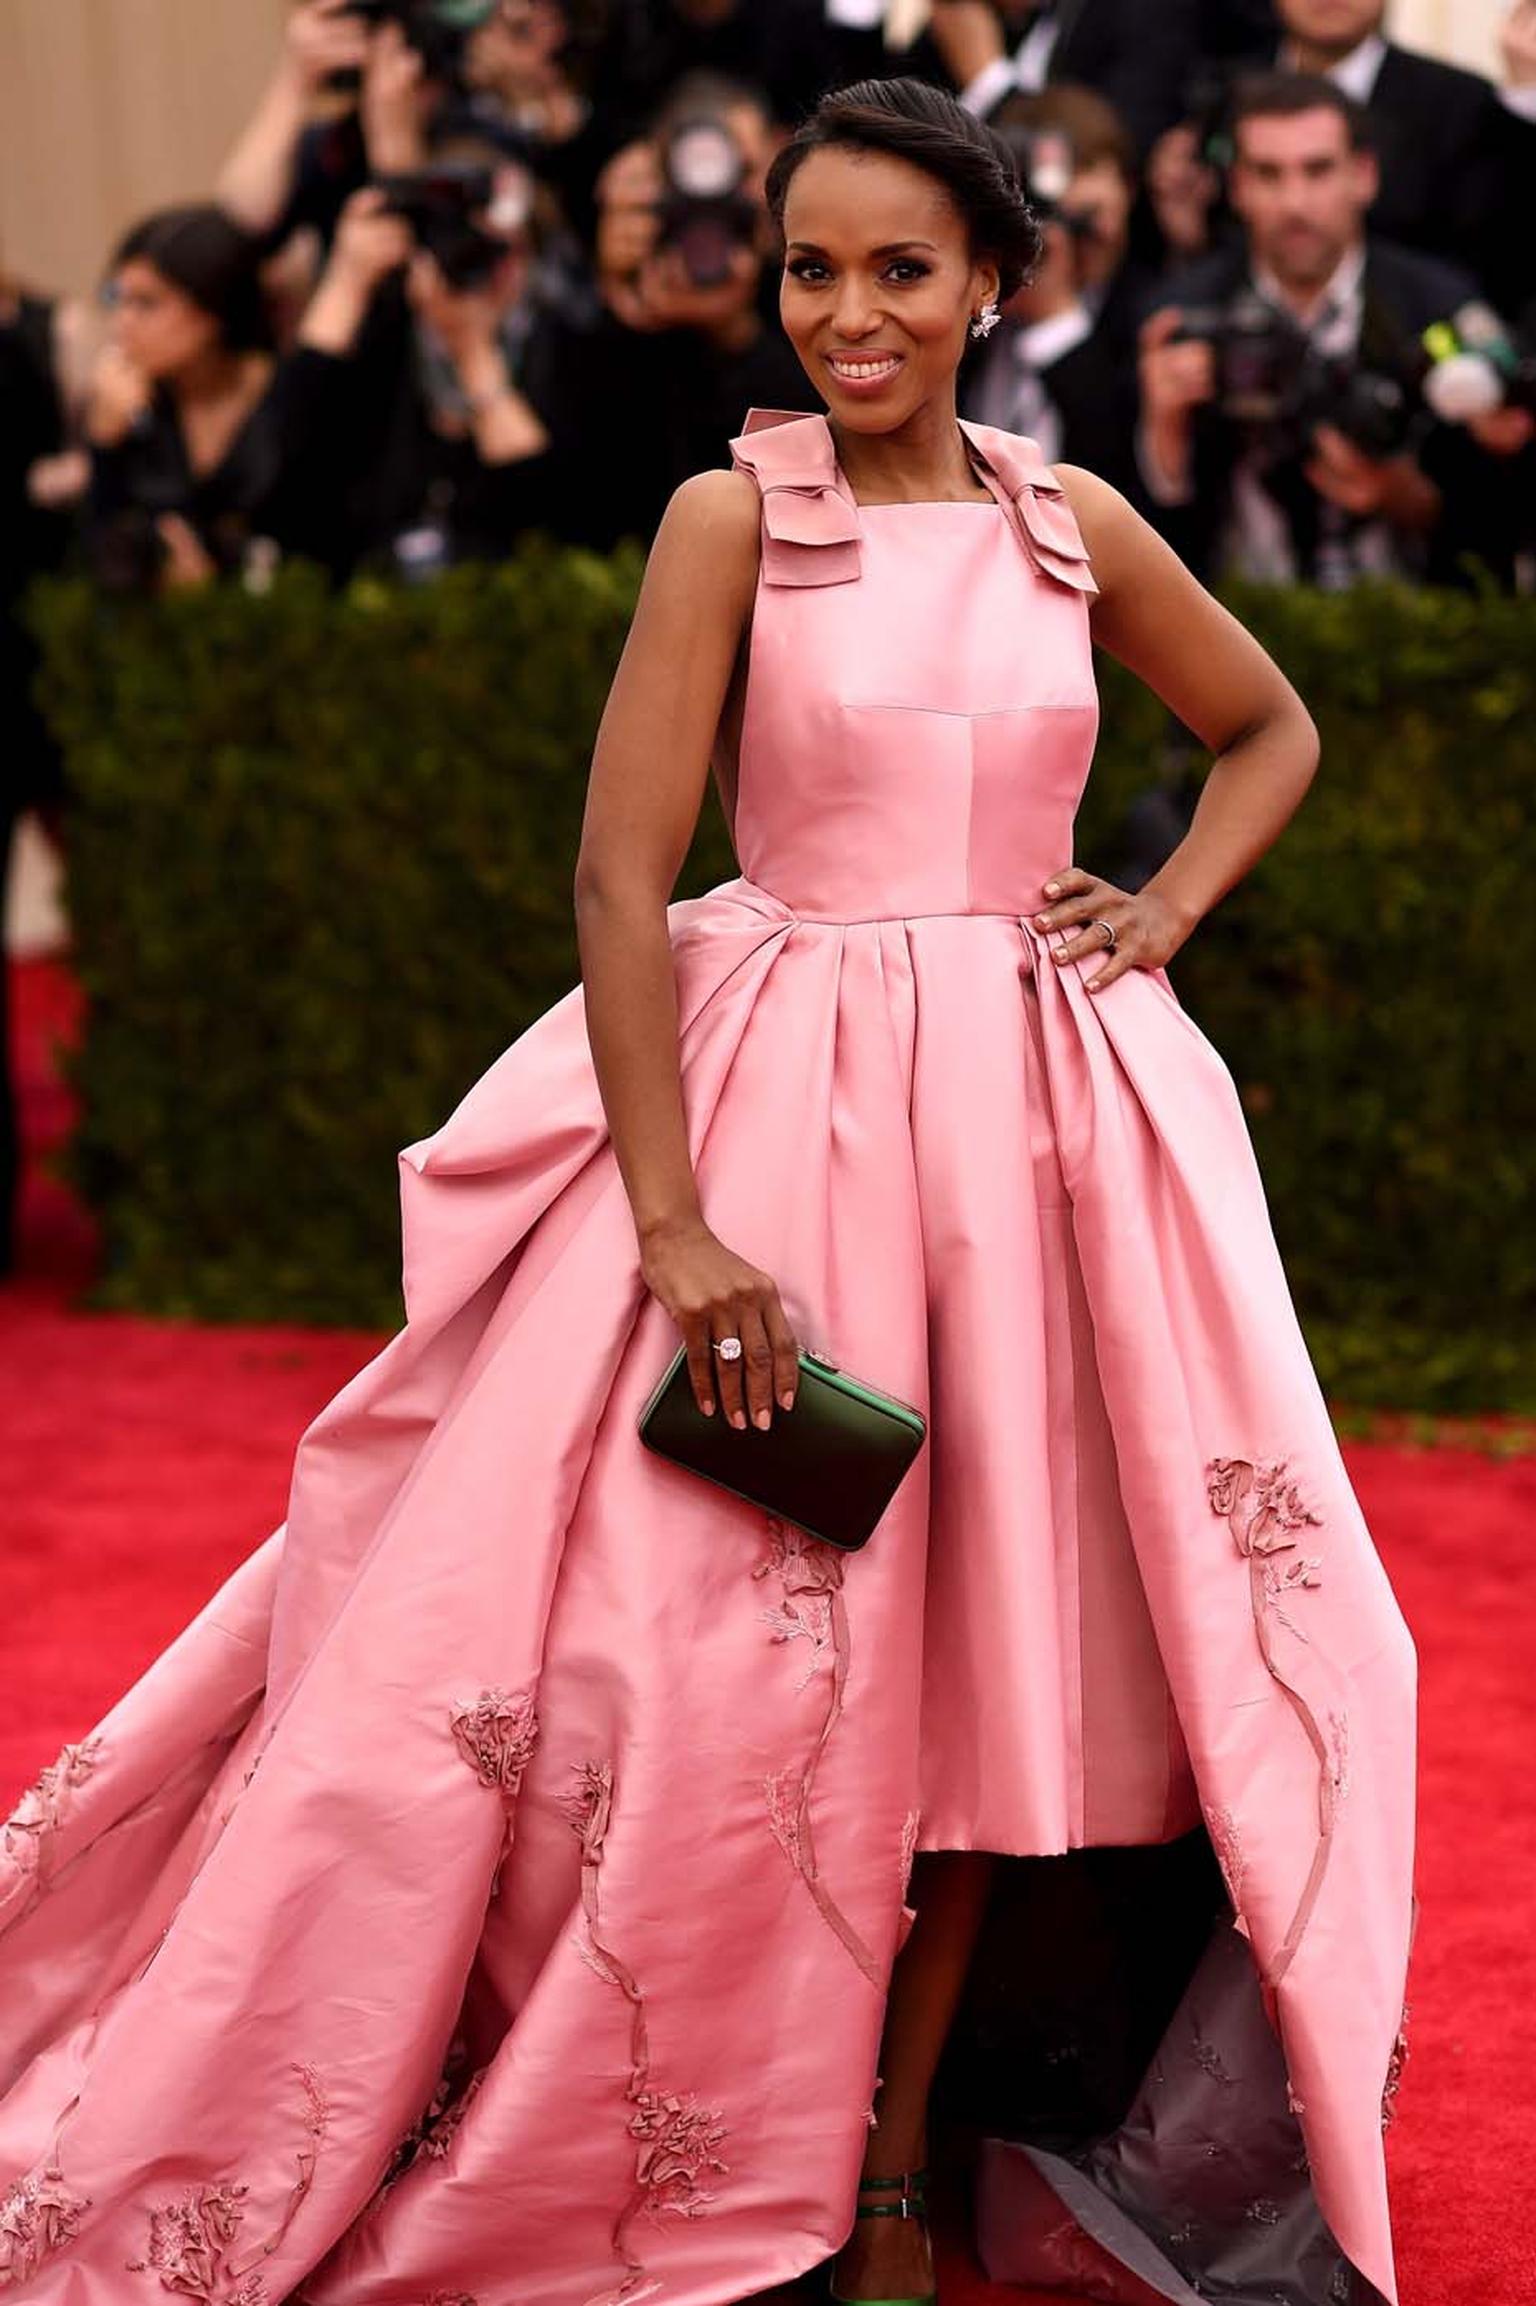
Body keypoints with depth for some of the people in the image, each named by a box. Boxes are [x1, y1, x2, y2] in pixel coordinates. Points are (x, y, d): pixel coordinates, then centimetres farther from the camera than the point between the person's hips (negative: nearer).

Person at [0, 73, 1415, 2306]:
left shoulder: (1074, 525, 5)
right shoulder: (733, 516, -6)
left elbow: (1273, 729, 23)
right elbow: (622, 877, -11)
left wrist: (1166, 911, 5)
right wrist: (677, 1230, -17)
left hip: (1039, 1107, 4)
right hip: (774, 1096, -4)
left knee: (984, 1644, 6)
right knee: (734, 1652, -3)